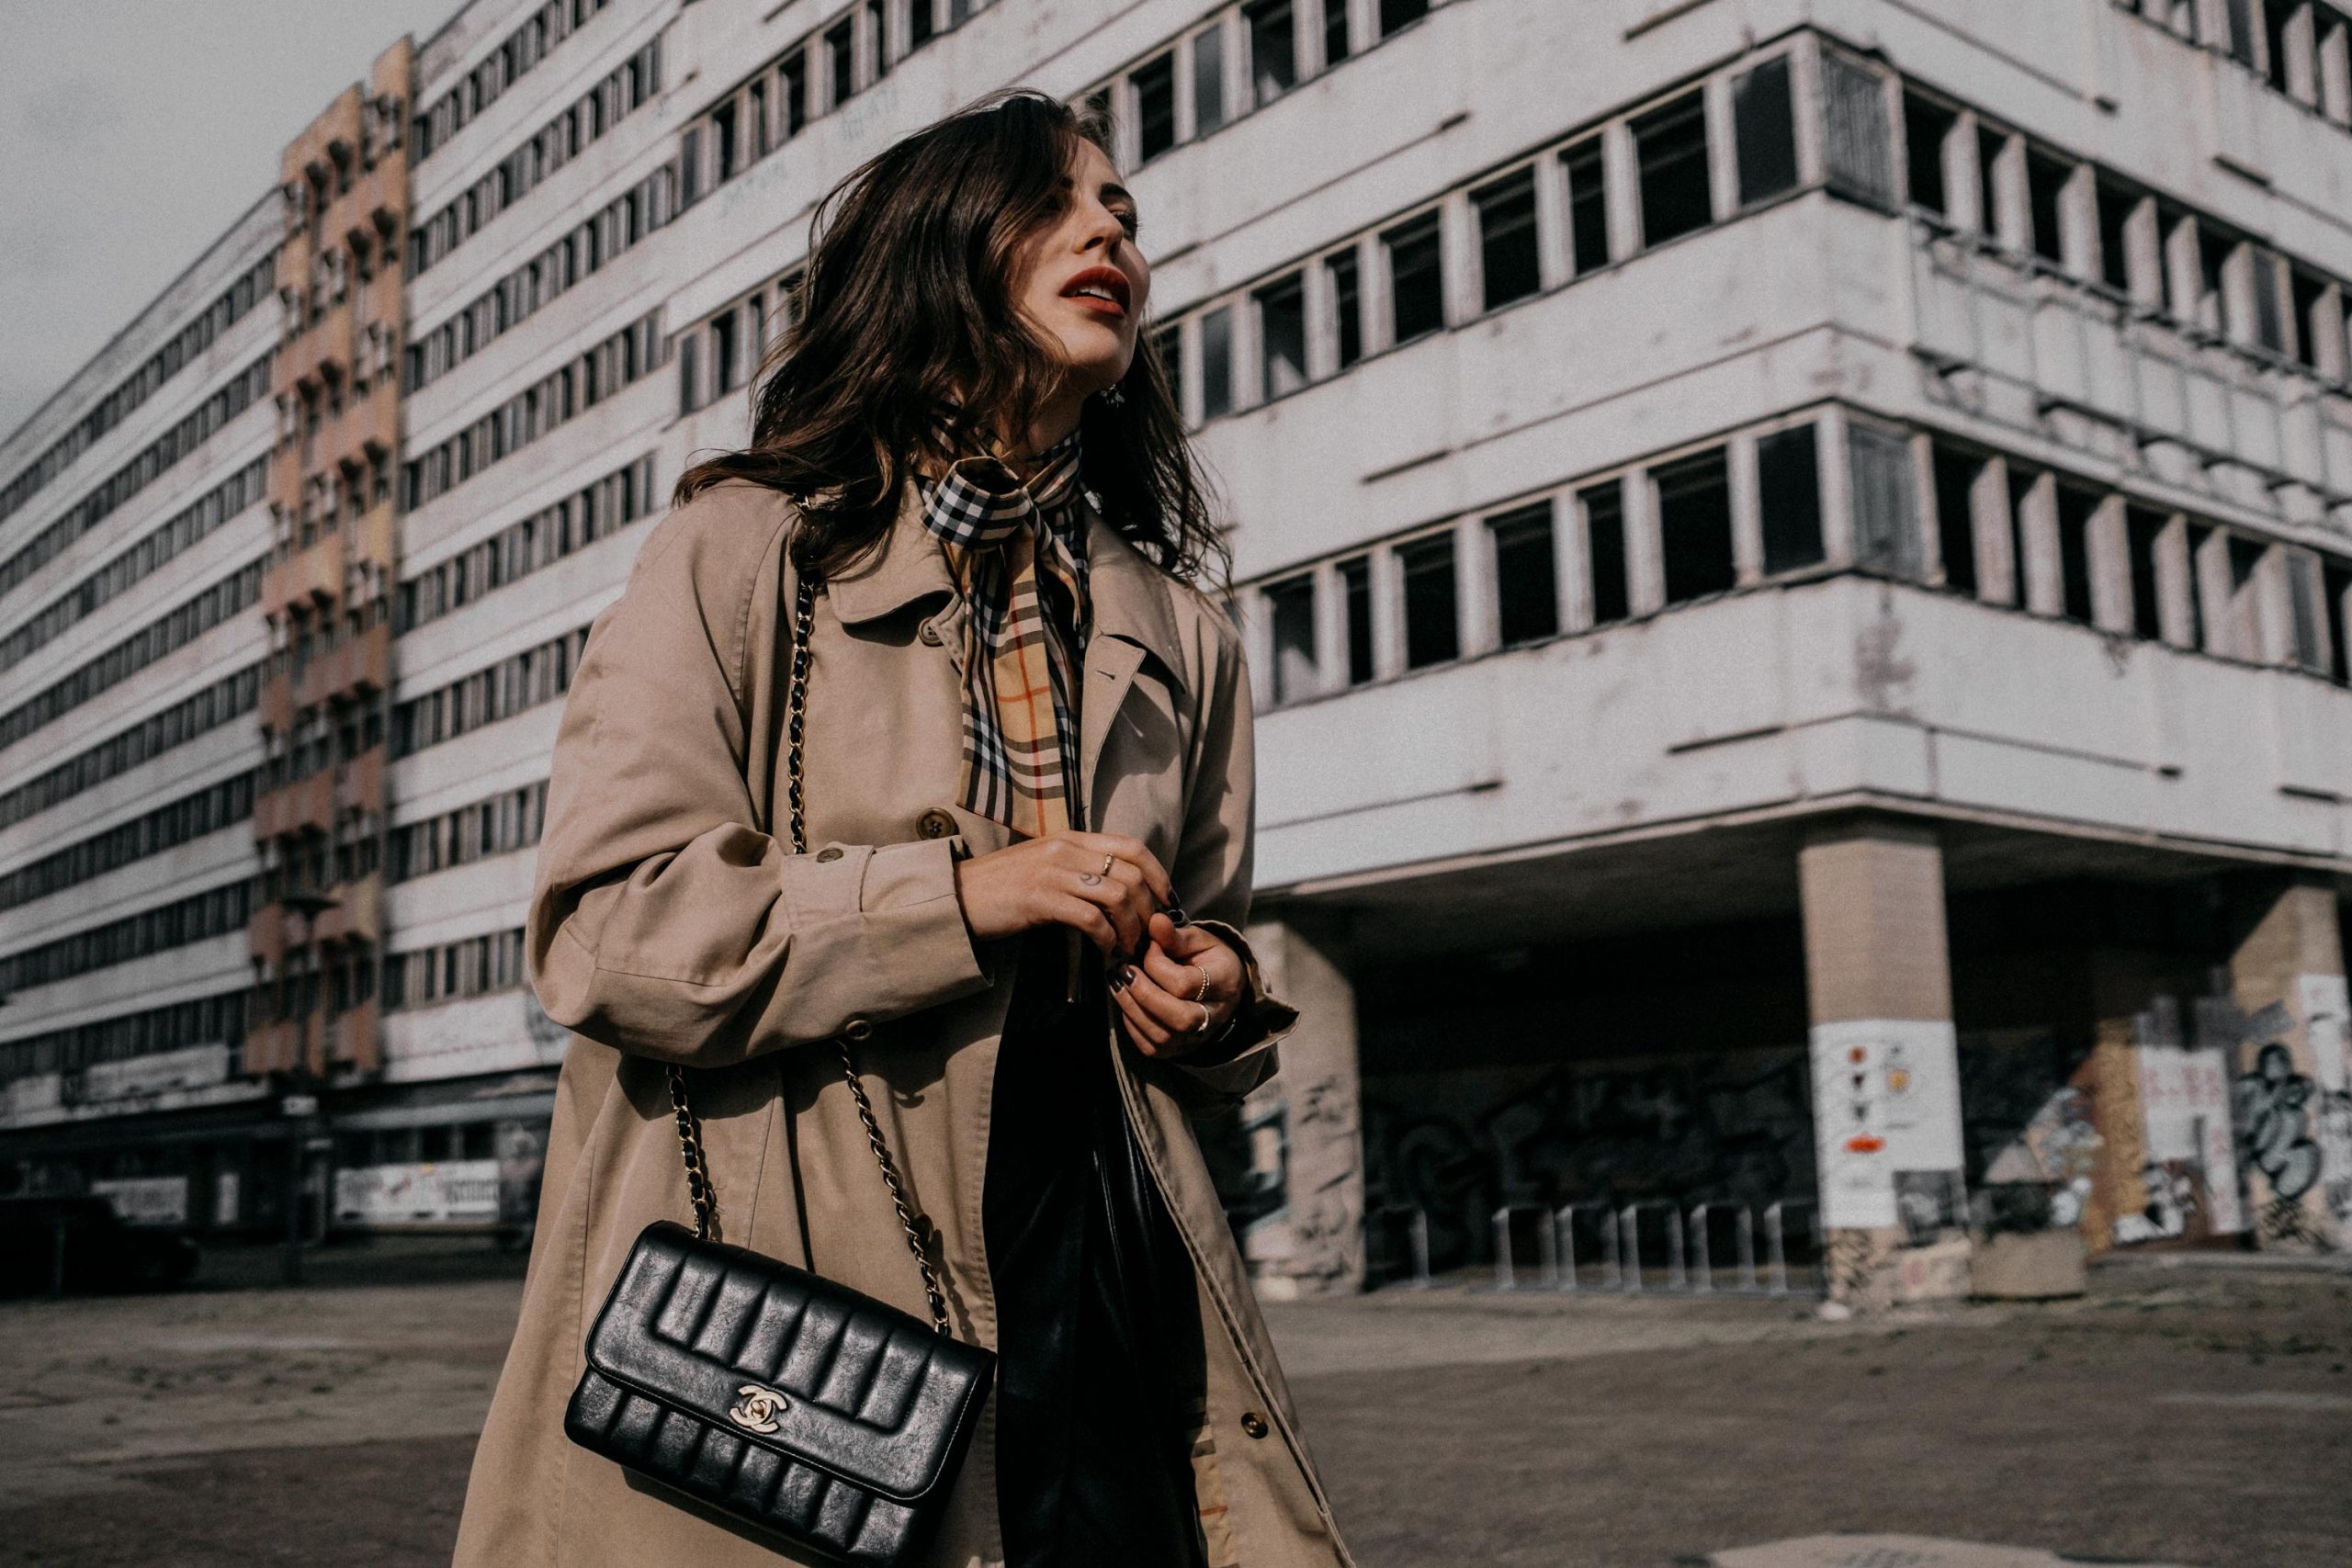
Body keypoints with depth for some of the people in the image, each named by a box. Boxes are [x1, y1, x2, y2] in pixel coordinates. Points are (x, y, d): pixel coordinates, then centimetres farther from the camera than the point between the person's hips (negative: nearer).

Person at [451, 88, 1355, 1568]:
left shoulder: (1178, 631, 17)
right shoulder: (745, 549, 2)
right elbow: (604, 924, -7)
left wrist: (1210, 993, 3)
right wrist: (955, 892, -15)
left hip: (1100, 1266, 4)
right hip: (795, 1280, -3)